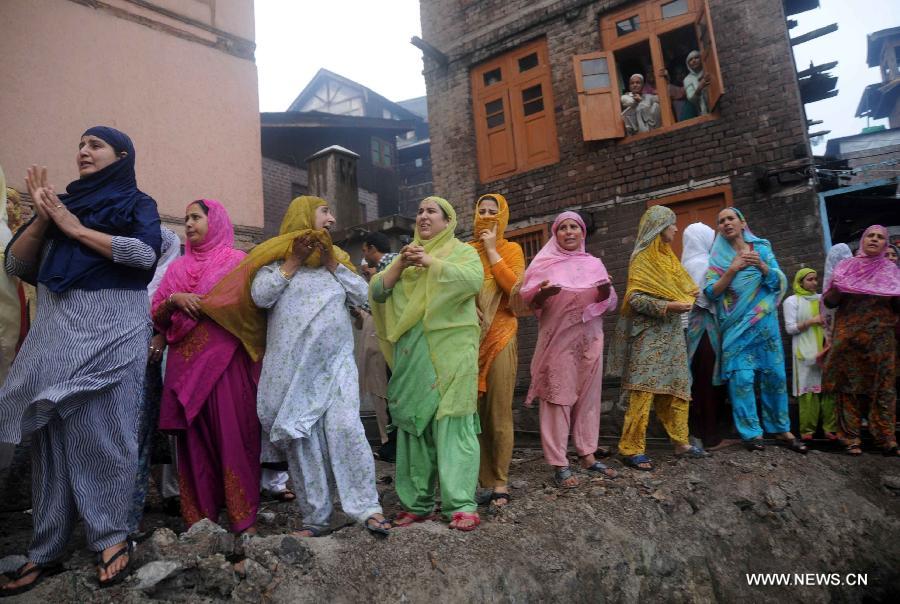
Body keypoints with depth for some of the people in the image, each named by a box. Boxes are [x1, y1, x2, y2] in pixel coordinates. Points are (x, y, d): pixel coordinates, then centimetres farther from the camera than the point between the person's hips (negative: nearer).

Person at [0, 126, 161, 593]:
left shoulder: (137, 203, 6)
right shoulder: (61, 201, 18)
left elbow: (146, 253, -15)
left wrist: (75, 227, -8)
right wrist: (42, 218, -2)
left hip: (112, 328, -4)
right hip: (57, 328, 5)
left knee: (101, 429, -4)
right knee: (51, 432, 5)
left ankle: (112, 536, 8)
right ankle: (46, 549, 13)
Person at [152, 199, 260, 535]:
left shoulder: (237, 261, 7)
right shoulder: (177, 268, 19)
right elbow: (157, 318, 15)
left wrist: (205, 305, -10)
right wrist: (174, 300, -3)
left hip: (226, 362, -4)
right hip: (185, 362, 4)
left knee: (233, 435, -6)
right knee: (193, 439, 4)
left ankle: (244, 519, 2)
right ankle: (199, 517, 13)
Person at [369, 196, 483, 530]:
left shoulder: (463, 251, 9)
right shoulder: (407, 255, 20)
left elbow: (474, 279, -13)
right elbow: (376, 291, 8)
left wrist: (432, 262, -18)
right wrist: (399, 265, -6)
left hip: (450, 350, -4)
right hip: (411, 354, 4)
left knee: (452, 424, -8)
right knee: (413, 424, 5)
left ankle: (461, 504, -3)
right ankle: (417, 503, 13)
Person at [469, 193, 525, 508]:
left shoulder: (511, 249, 5)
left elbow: (516, 287, -13)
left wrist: (491, 250, -9)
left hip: (499, 337, -3)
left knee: (498, 411, -1)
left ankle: (500, 481, 9)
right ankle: (481, 478, 14)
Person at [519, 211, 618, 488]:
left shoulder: (594, 263, 13)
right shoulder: (545, 262, 5)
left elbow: (608, 303, 10)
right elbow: (529, 300, -2)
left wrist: (606, 289, -12)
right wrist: (543, 292, -24)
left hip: (590, 337, 4)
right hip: (557, 337, -3)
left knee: (588, 395, 5)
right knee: (558, 396, -6)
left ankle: (587, 455, 16)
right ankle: (559, 463, -2)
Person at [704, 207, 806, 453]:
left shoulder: (762, 248, 7)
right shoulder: (718, 256, 3)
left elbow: (779, 283, 1)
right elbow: (711, 292, -6)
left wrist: (761, 266, -17)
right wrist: (733, 270, -17)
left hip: (765, 322, 2)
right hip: (736, 326, -1)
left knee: (774, 374, 4)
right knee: (741, 377, -8)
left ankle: (781, 429, 18)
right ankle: (751, 432, 1)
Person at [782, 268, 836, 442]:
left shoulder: (821, 298, 16)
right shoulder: (792, 301, 3)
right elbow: (790, 328, -4)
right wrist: (810, 322, -14)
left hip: (825, 349, 4)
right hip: (805, 352, -4)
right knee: (808, 389, -5)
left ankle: (830, 428, 1)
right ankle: (807, 429, -1)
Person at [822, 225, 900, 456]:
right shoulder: (846, 267, 9)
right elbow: (829, 302, 4)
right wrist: (836, 288, -16)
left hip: (881, 339, 1)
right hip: (848, 338, -1)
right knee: (849, 387, -2)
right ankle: (851, 439, 1)